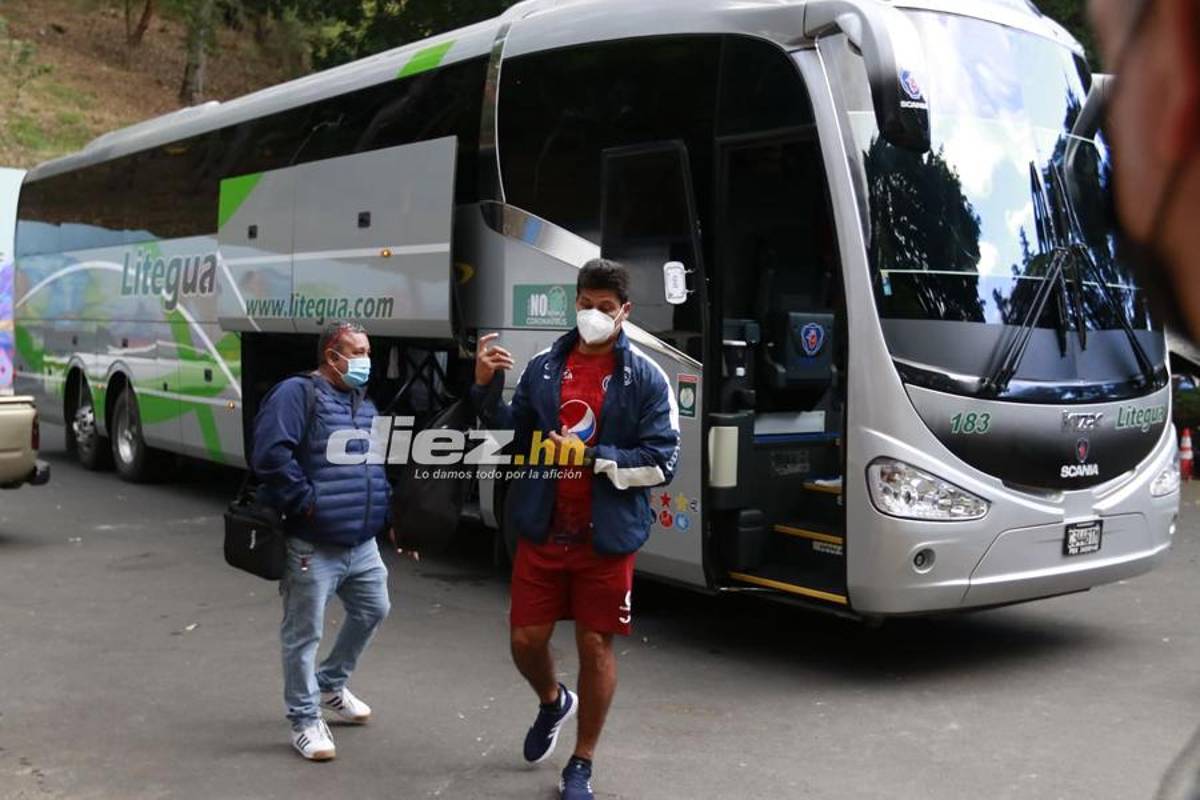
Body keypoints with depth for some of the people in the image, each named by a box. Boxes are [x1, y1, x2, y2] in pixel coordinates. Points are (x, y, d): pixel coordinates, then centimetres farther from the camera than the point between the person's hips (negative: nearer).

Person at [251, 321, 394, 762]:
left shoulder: (365, 404, 15)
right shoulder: (297, 393, -13)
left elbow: (380, 466, 23)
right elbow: (270, 455, -24)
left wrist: (389, 516, 14)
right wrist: (306, 502, -18)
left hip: (362, 543, 9)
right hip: (313, 546, -9)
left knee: (372, 611, 20)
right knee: (304, 634, 1)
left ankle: (331, 685, 40)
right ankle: (305, 721, 15)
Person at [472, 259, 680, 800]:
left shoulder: (646, 379, -5)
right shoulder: (543, 368, 5)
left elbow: (661, 462, -10)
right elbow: (510, 435, 12)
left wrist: (593, 458, -18)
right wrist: (486, 388, -3)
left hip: (606, 537, -3)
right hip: (541, 531, 3)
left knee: (595, 645, 6)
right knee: (526, 640, 8)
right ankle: (552, 702, 44)